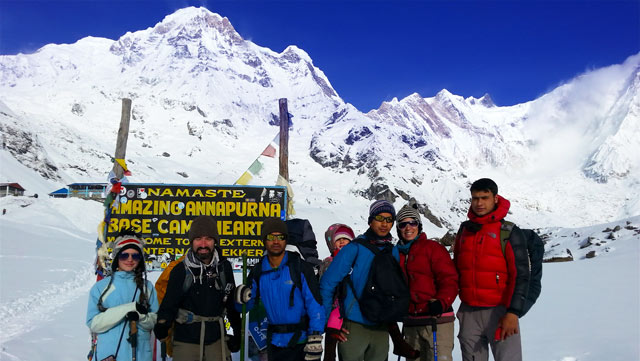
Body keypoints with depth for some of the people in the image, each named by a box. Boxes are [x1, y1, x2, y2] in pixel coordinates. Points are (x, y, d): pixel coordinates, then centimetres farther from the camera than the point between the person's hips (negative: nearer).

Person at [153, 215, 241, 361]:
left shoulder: (224, 267, -3)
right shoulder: (181, 270, -10)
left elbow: (232, 303, 6)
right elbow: (169, 305, -9)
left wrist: (237, 333, 9)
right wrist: (162, 326, -27)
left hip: (217, 340, 2)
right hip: (186, 342, -2)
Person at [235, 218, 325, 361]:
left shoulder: (300, 267, -10)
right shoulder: (258, 271, 2)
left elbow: (315, 304, -11)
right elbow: (248, 305, 7)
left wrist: (315, 339, -17)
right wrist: (241, 296, -15)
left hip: (301, 343, -4)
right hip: (274, 343, 4)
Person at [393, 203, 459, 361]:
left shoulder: (433, 247, -3)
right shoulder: (396, 253, 15)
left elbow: (449, 279, -9)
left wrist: (441, 302, -23)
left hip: (437, 319, -6)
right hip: (411, 323, 6)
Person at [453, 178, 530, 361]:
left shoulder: (510, 232, -5)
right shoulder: (464, 230, 10)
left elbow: (520, 276, -9)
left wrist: (513, 312, -15)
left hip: (499, 311, -5)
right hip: (469, 312, 5)